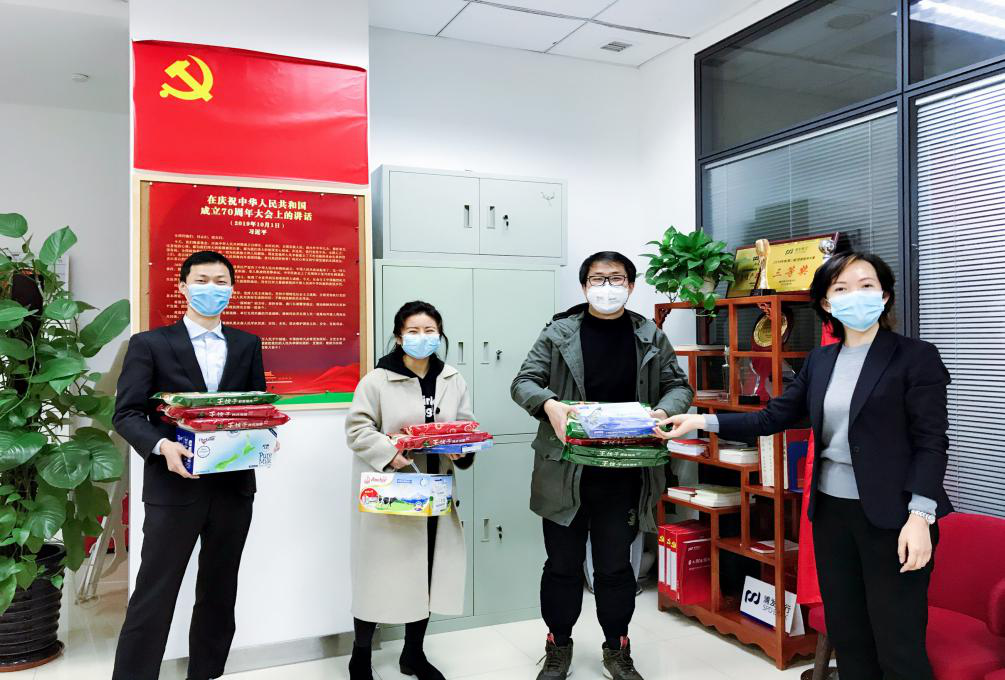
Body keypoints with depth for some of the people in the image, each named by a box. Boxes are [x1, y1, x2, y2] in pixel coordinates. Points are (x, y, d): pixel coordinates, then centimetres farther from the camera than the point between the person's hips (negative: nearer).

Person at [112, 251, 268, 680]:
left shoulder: (248, 345, 10)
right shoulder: (150, 344, -1)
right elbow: (126, 413, -4)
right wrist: (161, 446, -22)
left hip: (233, 485, 4)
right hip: (174, 487, -3)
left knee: (219, 594, 15)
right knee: (154, 597, 1)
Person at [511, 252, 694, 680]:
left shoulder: (651, 337, 5)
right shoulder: (559, 333, 0)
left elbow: (679, 387, 8)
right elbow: (523, 382, -2)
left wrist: (663, 411, -14)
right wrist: (549, 404, -23)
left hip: (623, 475, 1)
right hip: (566, 471, -1)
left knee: (615, 565, 13)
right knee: (563, 563, 11)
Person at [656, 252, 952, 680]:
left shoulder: (916, 357, -6)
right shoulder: (819, 361, 10)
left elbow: (931, 442, -10)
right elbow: (772, 417, 9)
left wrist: (920, 515, -19)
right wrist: (702, 422, 1)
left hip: (891, 516, -5)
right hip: (831, 511, 6)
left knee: (898, 646, 2)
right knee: (846, 637, 16)